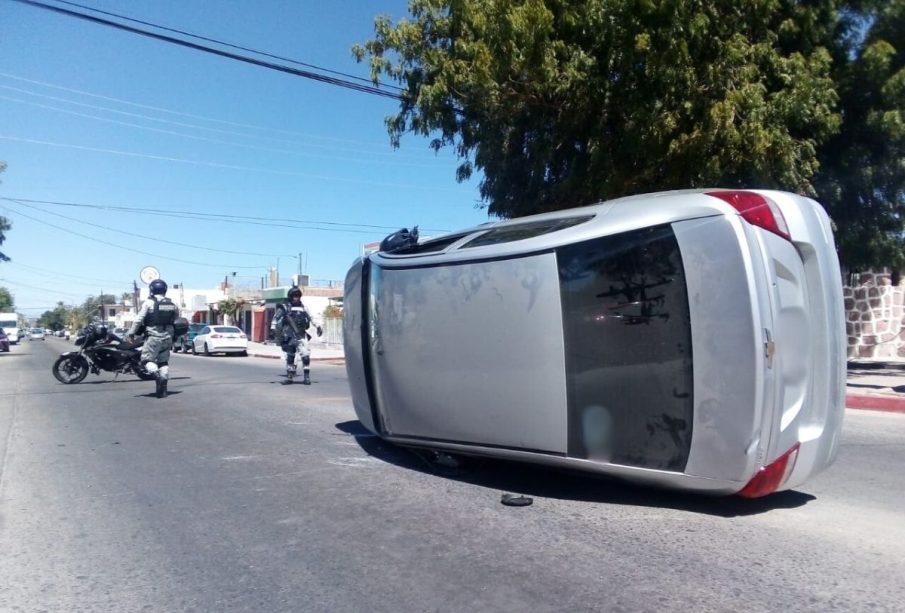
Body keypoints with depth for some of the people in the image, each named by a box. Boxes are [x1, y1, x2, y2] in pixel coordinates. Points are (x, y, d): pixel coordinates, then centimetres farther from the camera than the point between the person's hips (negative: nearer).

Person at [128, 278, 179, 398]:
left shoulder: (149, 303, -7)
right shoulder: (172, 304, 7)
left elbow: (139, 319, -10)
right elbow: (176, 321, 12)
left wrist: (132, 332, -3)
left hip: (153, 337, -5)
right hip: (167, 337, 5)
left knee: (147, 359, 5)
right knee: (164, 361, 11)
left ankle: (156, 374, -23)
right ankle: (163, 388, 5)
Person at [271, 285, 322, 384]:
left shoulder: (303, 307, 14)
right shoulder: (284, 307, 2)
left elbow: (311, 317, 21)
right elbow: (276, 319, 2)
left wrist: (318, 327, 15)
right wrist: (274, 330, -7)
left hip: (301, 336, 2)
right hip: (289, 337, -2)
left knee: (306, 355, -12)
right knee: (290, 357, 5)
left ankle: (307, 377, -5)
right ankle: (290, 375, 23)